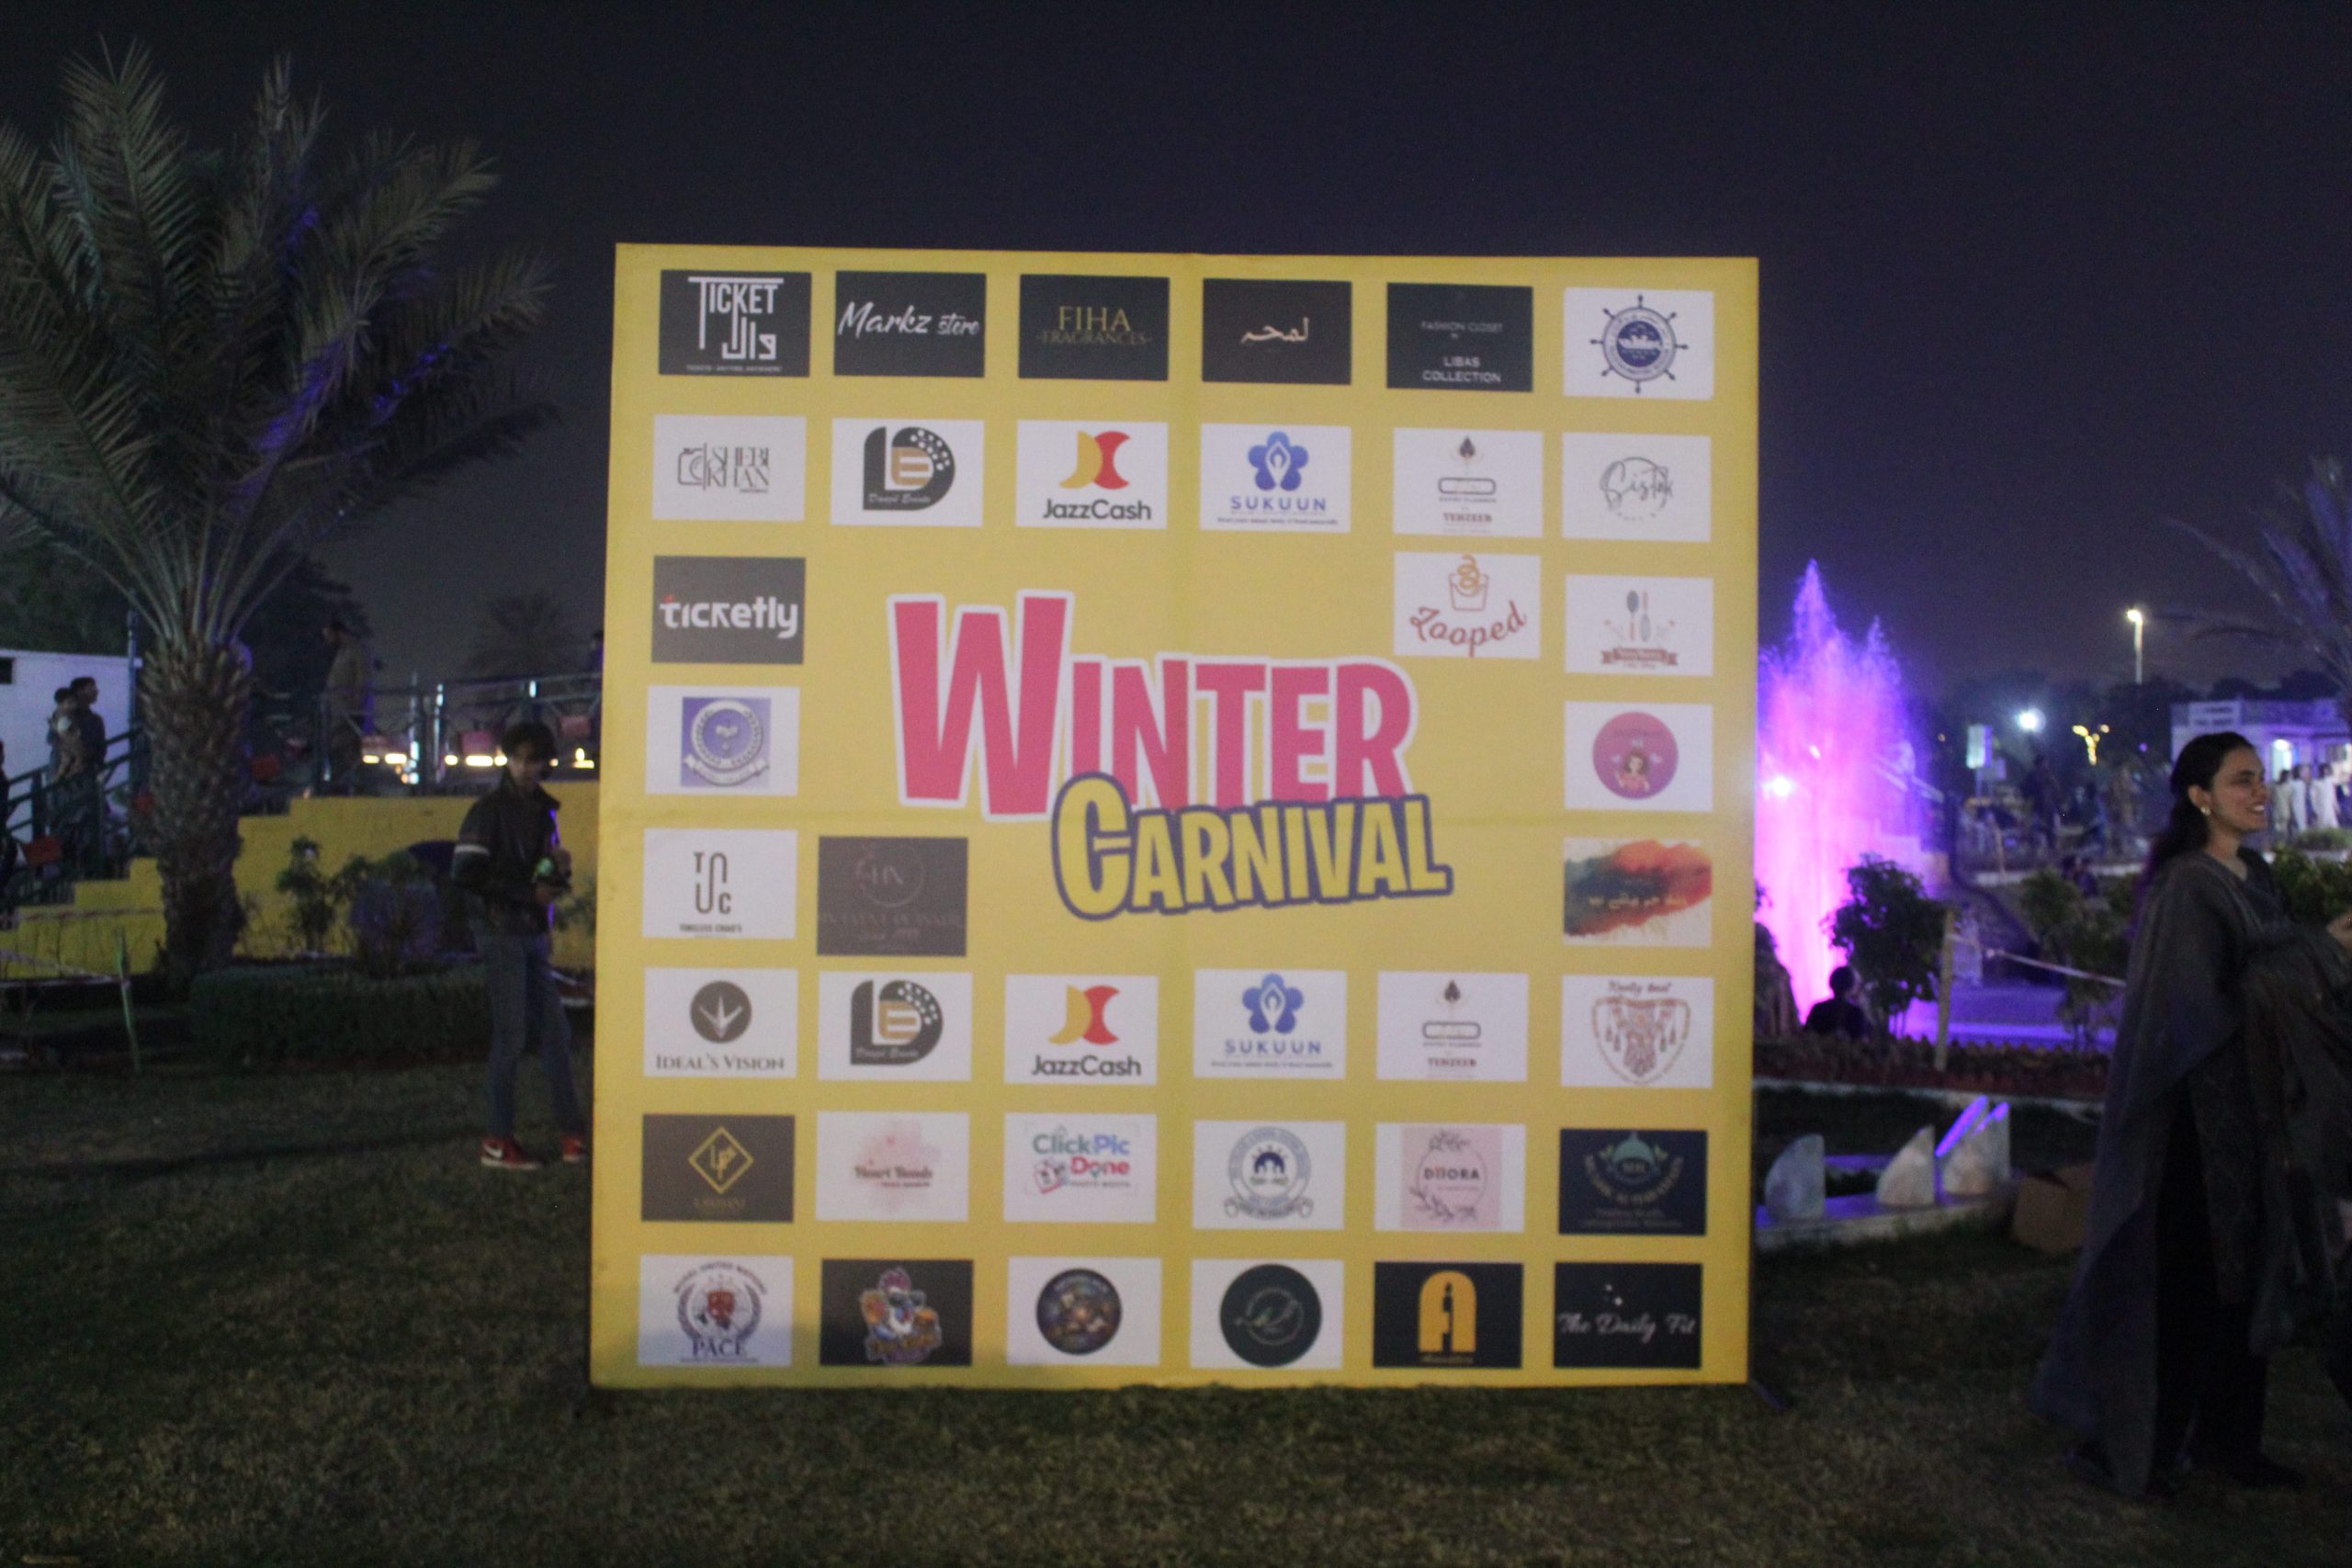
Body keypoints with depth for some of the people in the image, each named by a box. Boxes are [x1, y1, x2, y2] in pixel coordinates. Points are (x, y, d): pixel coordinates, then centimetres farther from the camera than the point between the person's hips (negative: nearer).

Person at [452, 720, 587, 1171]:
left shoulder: (542, 811, 14)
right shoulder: (490, 810, -8)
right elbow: (464, 873, -17)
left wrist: (561, 867, -2)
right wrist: (529, 893, -17)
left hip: (533, 935, 7)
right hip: (502, 934, -7)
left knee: (554, 1032, 8)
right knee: (510, 1032, -6)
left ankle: (573, 1132, 15)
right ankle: (498, 1141, 3)